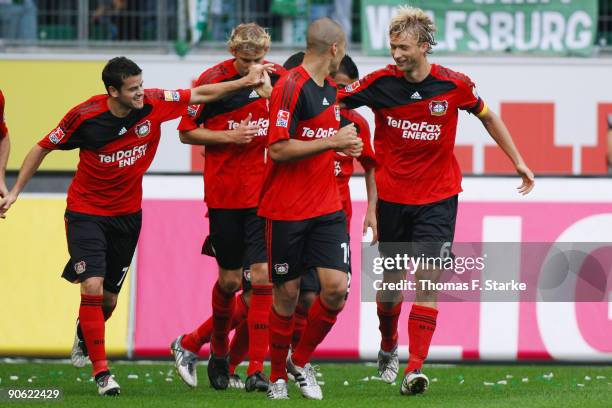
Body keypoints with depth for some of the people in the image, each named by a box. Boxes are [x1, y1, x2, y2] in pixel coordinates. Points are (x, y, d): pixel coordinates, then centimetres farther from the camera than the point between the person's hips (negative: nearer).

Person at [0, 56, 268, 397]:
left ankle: (85, 333, 45)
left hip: (127, 214, 3)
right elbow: (43, 148, -5)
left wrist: (245, 82, -9)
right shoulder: (85, 116, -19)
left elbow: (200, 95, -1)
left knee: (109, 298, 9)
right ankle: (101, 371, -8)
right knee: (93, 286, -19)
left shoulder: (153, 104, -13)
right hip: (86, 212, -3)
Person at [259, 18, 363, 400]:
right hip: (287, 211, -7)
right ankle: (278, 375, 19)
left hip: (327, 208, 7)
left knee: (336, 288, -7)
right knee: (287, 293, 2)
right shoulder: (292, 87, -14)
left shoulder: (330, 89, 13)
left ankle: (301, 360, 14)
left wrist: (343, 146, 10)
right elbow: (279, 150, -21)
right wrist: (332, 142, -18)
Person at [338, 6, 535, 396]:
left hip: (438, 198, -1)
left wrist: (518, 161, 12)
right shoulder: (381, 82, -9)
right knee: (393, 279, 12)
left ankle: (415, 369, -15)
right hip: (391, 197, 1)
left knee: (428, 281, -11)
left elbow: (487, 116, 8)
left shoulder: (454, 85, -9)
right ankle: (388, 349, 38)